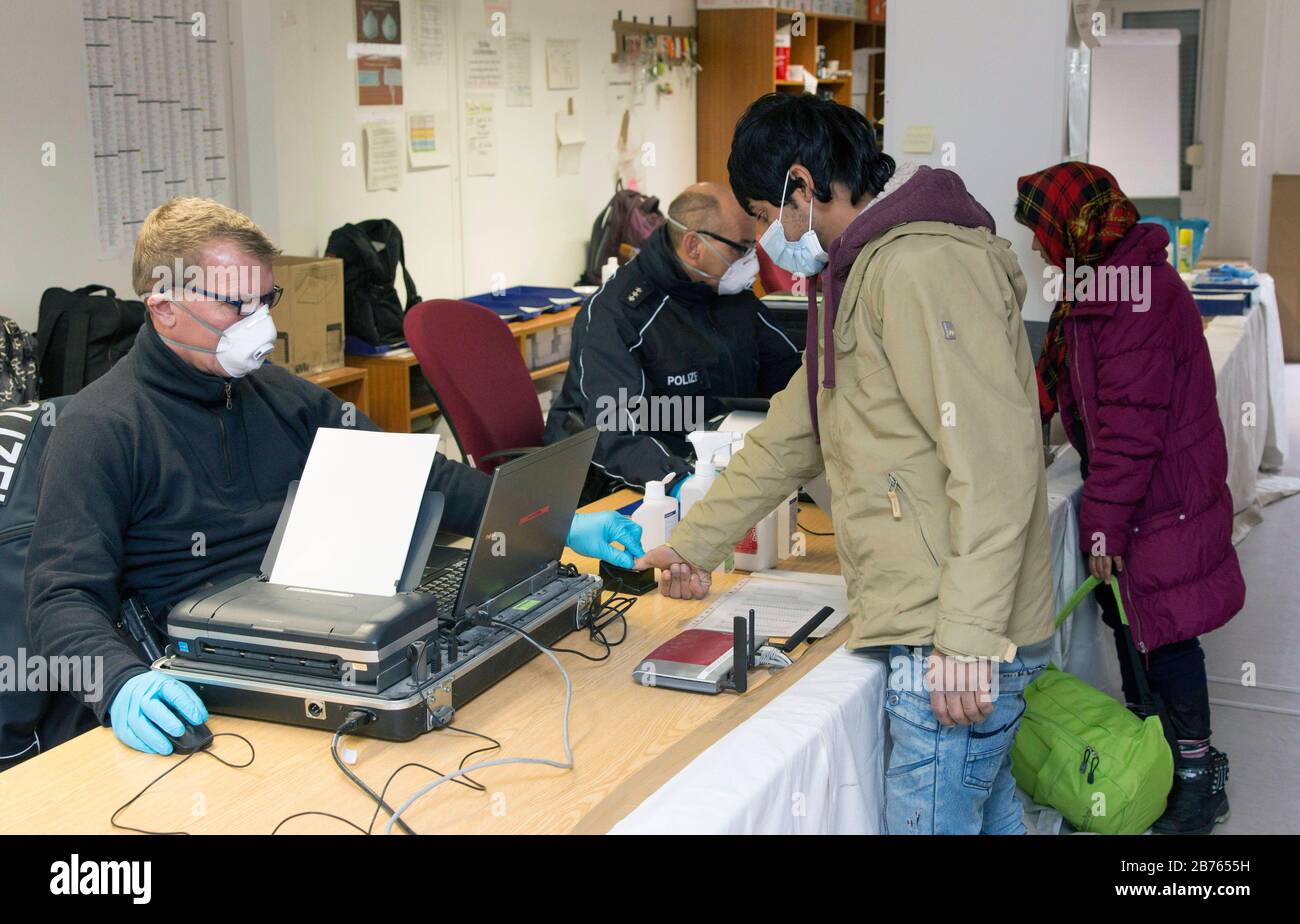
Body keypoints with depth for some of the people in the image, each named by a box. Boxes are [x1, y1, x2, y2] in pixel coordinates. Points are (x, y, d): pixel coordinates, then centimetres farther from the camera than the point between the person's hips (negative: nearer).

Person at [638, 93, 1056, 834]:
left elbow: (994, 457, -24)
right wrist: (696, 544, 25)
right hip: (943, 630, 10)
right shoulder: (866, 268, 18)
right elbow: (793, 434, 24)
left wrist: (967, 637, -24)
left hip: (955, 645, -10)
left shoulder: (922, 265, -17)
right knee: (989, 812, 19)